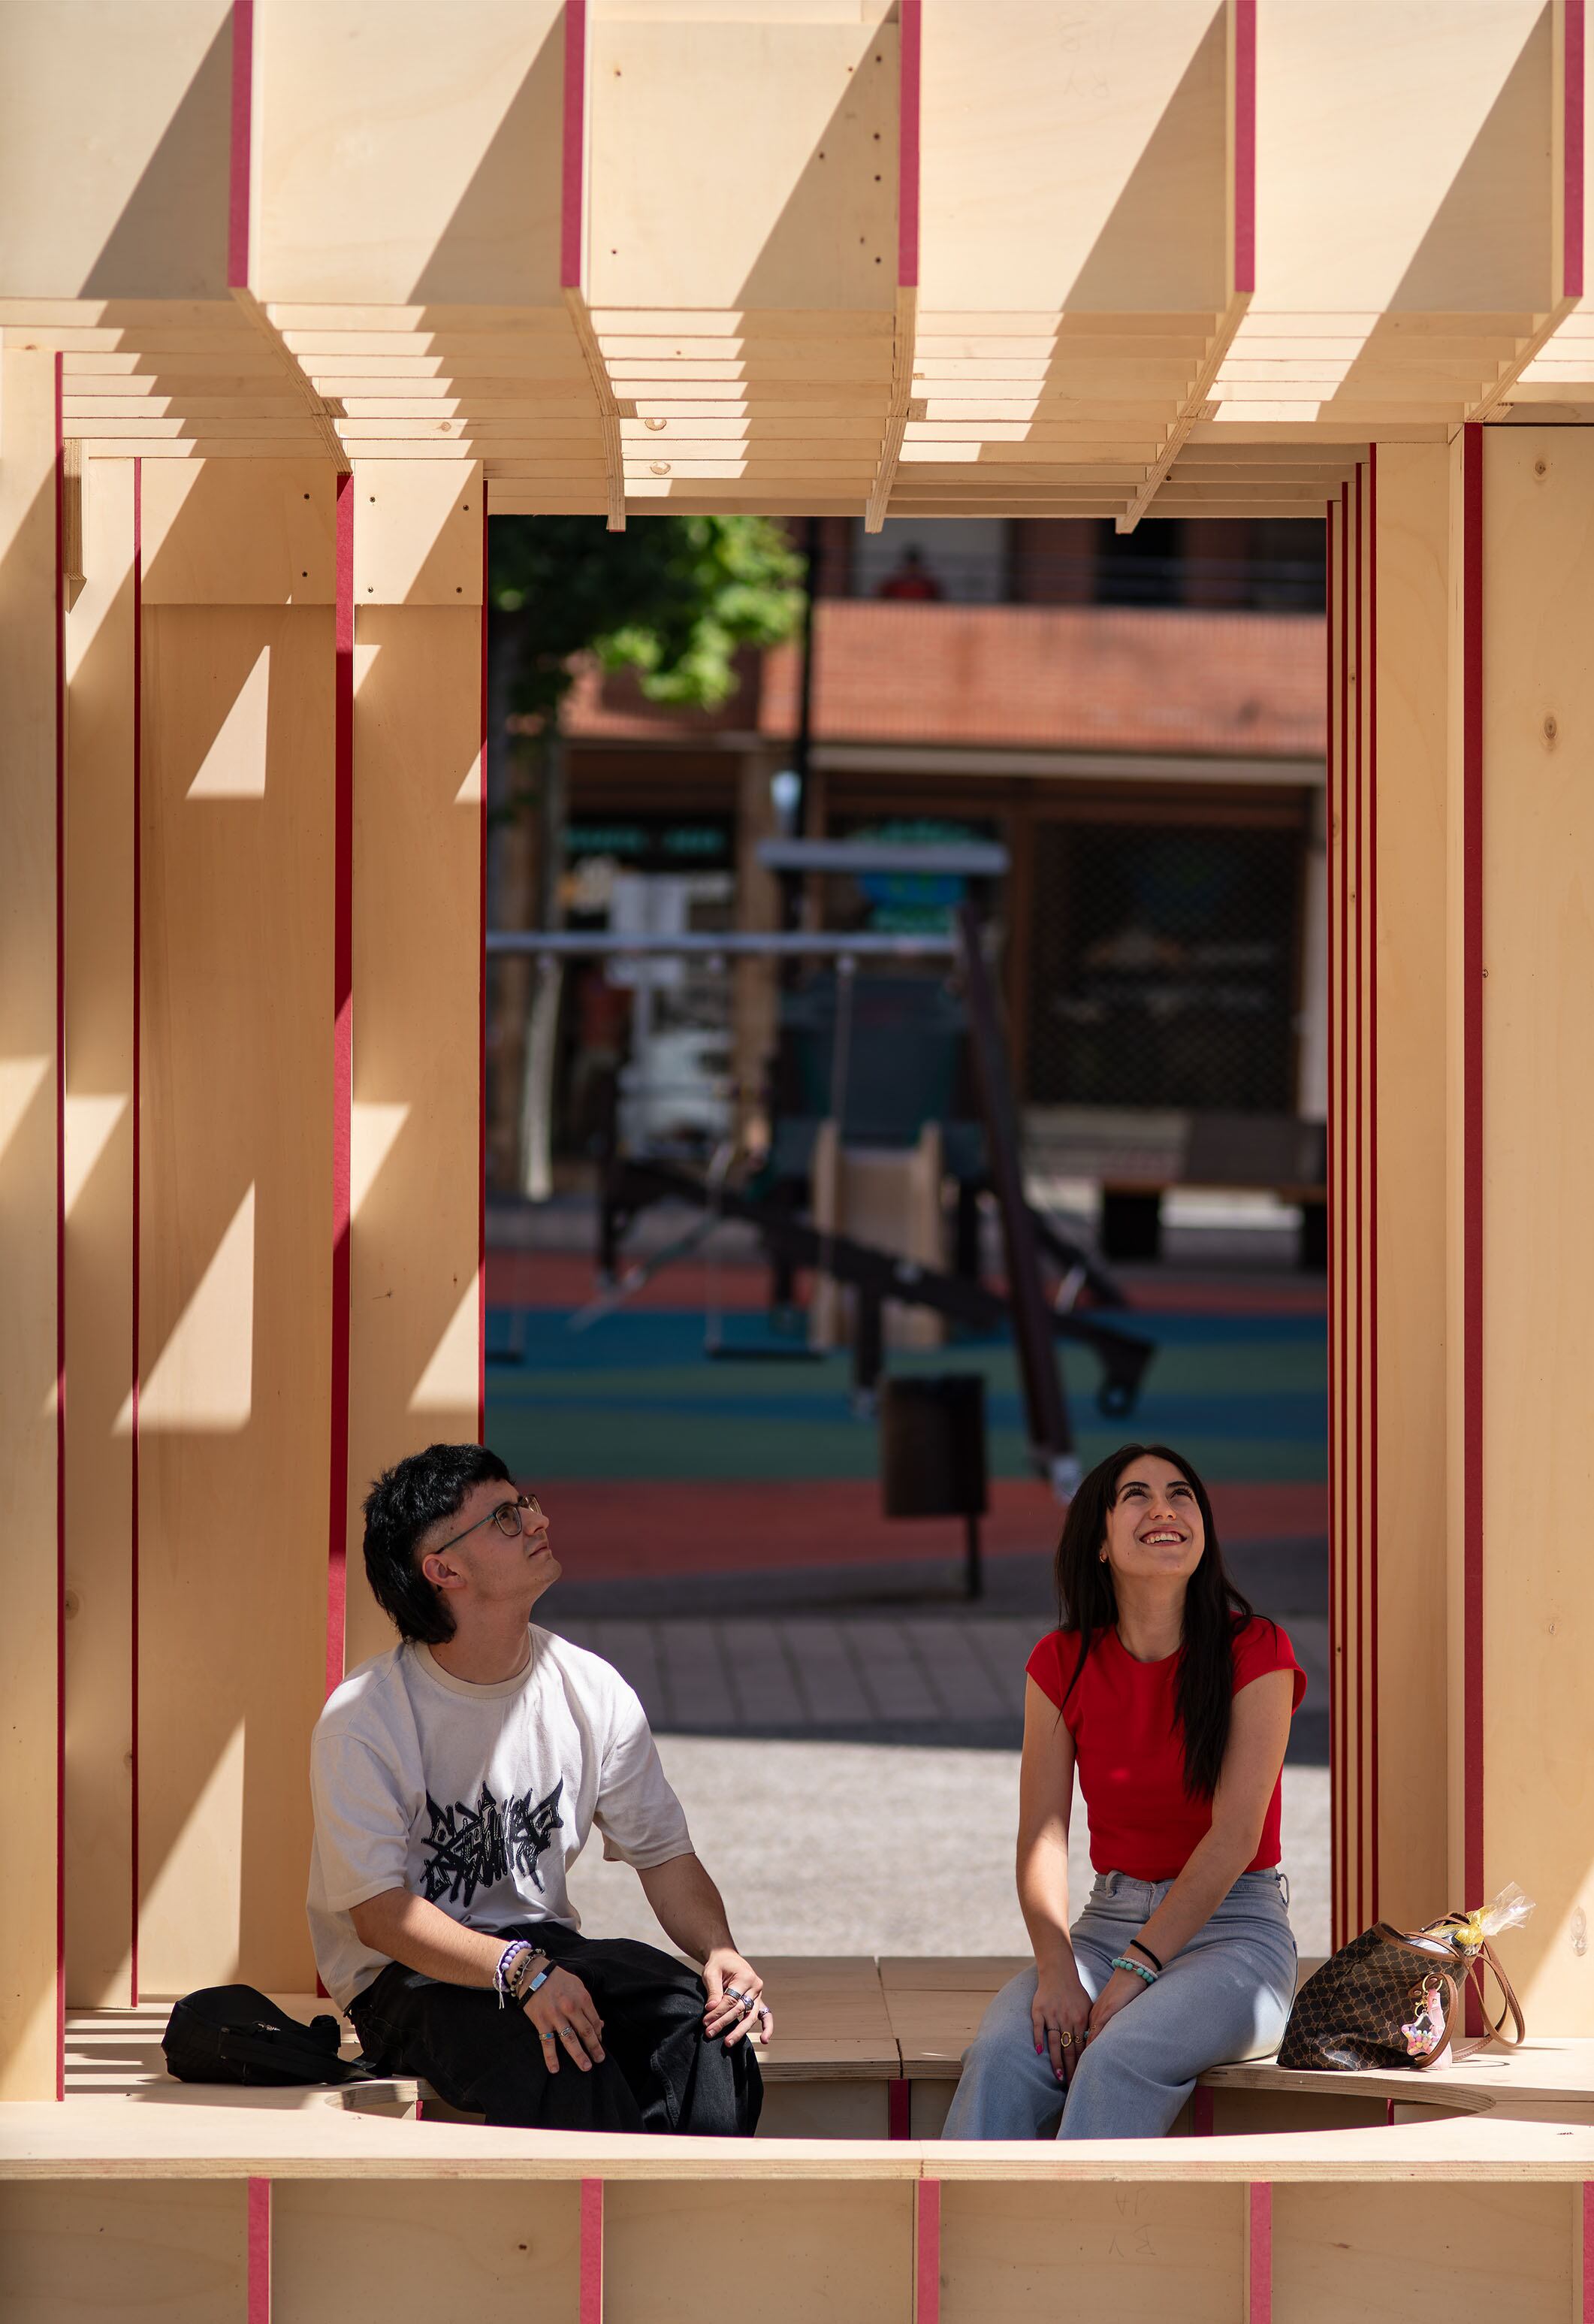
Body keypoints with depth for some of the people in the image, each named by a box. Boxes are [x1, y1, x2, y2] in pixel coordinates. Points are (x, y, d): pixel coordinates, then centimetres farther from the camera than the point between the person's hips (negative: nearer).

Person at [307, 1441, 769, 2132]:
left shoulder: (592, 1692, 2)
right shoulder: (362, 1720, -14)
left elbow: (663, 1852, 7)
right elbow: (379, 1913, -19)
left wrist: (718, 1947, -15)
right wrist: (521, 1972, -34)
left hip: (542, 1947, 5)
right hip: (408, 1980, -5)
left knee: (697, 2012, -26)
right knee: (555, 2051, -36)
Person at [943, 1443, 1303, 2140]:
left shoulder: (1255, 1652, -5)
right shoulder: (1063, 1663, 6)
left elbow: (1235, 1835, -13)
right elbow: (1043, 1832, -2)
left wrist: (1137, 1971, -21)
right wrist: (1057, 1971, -20)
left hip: (1232, 1928, -3)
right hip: (1108, 1920, 3)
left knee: (1120, 2059, -34)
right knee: (1001, 2054, -28)